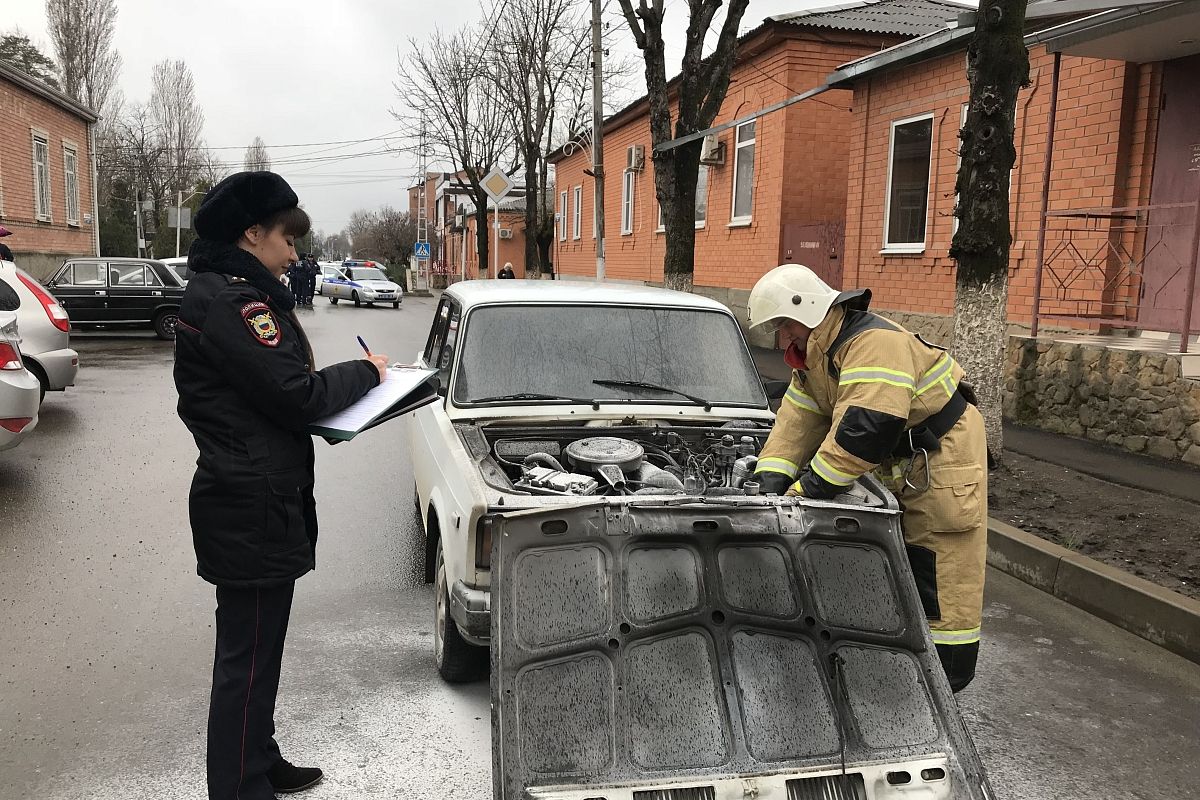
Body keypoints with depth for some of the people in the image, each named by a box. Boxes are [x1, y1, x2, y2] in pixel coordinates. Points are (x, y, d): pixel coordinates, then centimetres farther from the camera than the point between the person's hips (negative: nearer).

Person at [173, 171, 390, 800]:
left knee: (257, 646, 21)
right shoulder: (231, 300, -18)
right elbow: (297, 395, -22)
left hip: (256, 498, 11)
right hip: (253, 506, -11)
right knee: (248, 654, 1)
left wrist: (348, 381, 2)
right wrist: (367, 371, -7)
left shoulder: (225, 292, 15)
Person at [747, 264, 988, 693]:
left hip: (944, 461, -10)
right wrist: (771, 483, -12)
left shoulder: (875, 343, -28)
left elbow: (864, 432, -36)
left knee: (941, 586, -5)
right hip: (898, 465, 10)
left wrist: (803, 493, -32)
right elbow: (797, 421, 1)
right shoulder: (814, 355, 5)